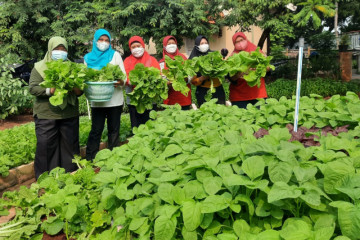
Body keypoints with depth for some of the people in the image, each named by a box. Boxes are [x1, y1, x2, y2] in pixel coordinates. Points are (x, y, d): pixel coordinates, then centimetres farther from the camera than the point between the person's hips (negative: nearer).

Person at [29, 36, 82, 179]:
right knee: (46, 146, 0)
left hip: (69, 115, 3)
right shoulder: (40, 67, 5)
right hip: (46, 115, -3)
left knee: (70, 144, 9)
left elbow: (80, 89, 15)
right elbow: (32, 88, -4)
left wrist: (78, 90, -9)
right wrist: (49, 91, -20)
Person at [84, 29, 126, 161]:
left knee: (114, 130, 6)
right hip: (96, 100, 1)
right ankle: (90, 159, 9)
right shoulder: (88, 58, 11)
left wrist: (121, 82, -20)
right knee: (96, 130, 0)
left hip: (115, 99, 0)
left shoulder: (115, 55, 8)